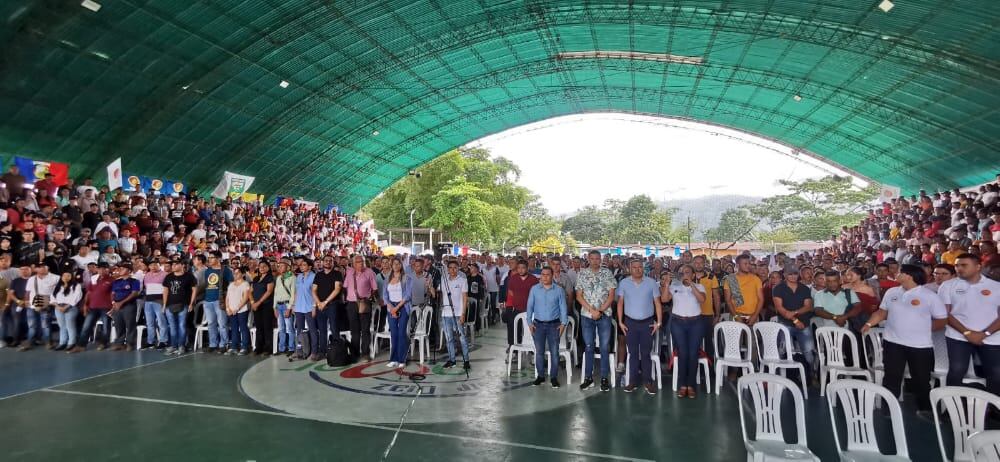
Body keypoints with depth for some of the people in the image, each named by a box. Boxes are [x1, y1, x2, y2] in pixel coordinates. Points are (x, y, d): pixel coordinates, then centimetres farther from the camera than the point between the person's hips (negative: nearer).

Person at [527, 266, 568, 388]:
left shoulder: (559, 290, -1)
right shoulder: (534, 289, 1)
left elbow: (563, 307, 1)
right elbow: (530, 306, 3)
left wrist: (563, 323, -6)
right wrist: (530, 322, -3)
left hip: (554, 325, -1)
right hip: (538, 324, 1)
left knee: (554, 352, 3)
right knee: (539, 351, 7)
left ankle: (554, 377, 14)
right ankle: (540, 376, 18)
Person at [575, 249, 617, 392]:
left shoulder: (607, 273, 0)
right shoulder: (582, 274, 2)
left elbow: (611, 295, -2)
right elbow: (579, 296, 1)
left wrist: (600, 311, -11)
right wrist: (592, 310, -10)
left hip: (604, 315, -1)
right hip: (586, 315, 1)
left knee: (604, 347, 4)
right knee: (588, 347, 7)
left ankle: (604, 378, 13)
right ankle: (588, 377, 16)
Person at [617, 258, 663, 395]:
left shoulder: (651, 283, -3)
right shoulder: (624, 283, -1)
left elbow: (657, 303, 0)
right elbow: (620, 303, 3)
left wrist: (659, 322, -4)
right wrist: (620, 322, 0)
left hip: (647, 322, 0)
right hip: (630, 322, 1)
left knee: (646, 353, 6)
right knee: (633, 353, 8)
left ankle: (647, 381, 15)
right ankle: (633, 381, 15)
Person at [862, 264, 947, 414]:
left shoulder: (930, 296, -7)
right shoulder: (891, 292, 5)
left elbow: (942, 321, -3)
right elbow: (881, 312, 11)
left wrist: (922, 328, -2)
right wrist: (869, 323, -1)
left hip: (921, 345, -2)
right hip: (893, 342, 3)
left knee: (921, 379, 11)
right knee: (892, 377, 8)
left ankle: (924, 409, 30)